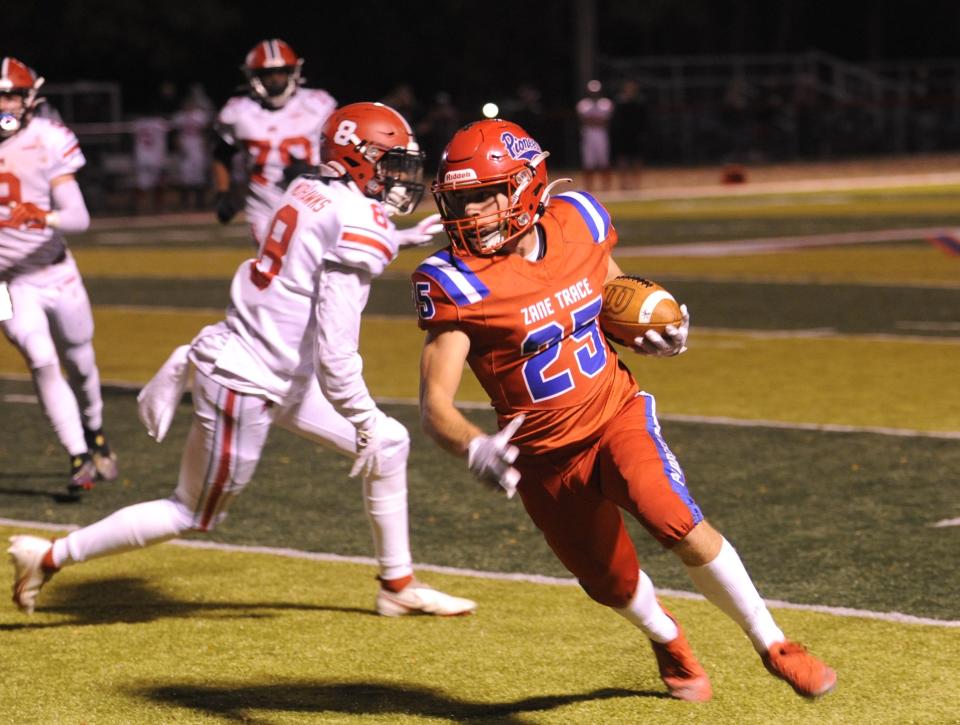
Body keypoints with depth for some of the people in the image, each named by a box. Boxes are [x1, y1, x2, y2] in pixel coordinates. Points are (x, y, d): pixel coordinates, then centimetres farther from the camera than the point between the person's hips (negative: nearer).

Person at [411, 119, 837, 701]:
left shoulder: (578, 224, -8)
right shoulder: (458, 283, -19)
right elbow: (435, 404, -25)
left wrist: (653, 334, -10)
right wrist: (476, 448, -46)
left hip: (616, 414, 0)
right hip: (544, 456, 0)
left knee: (680, 525, -23)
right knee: (613, 584, 14)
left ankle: (774, 647, -4)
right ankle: (669, 641, 50)